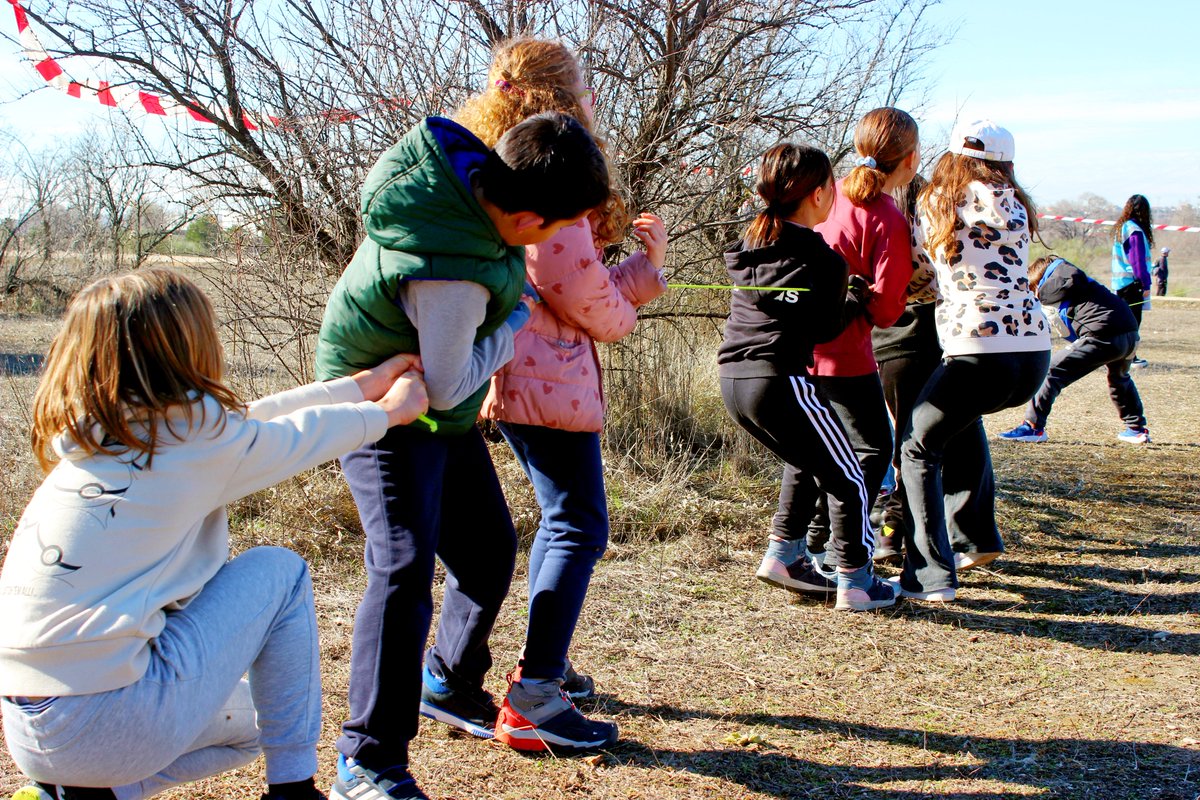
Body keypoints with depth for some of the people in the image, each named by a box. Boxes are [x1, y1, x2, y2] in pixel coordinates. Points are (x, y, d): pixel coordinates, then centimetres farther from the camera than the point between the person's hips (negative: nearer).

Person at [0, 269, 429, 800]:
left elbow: (243, 424, 18)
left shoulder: (87, 438, 9)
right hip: (111, 724, -8)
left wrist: (366, 384, 28)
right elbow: (295, 436, 7)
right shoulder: (191, 437, -12)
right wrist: (387, 410, 28)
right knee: (280, 572, 10)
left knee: (248, 719, 30)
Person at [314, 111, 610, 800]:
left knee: (490, 550, 16)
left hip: (446, 413, 9)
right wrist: (515, 322, -14)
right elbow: (445, 387, -25)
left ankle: (452, 684, 39)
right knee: (405, 568, -19)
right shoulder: (453, 279, -40)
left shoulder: (458, 158, -15)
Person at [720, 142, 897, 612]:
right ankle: (856, 583, 10)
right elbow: (823, 328, -2)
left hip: (733, 379, 8)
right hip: (779, 379, -8)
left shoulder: (752, 243, 12)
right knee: (847, 478, 8)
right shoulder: (824, 261, -8)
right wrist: (858, 297, 15)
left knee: (808, 465, 28)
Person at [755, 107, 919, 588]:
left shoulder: (833, 194, 5)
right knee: (871, 448, 7)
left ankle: (783, 549, 20)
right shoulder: (889, 220, -16)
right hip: (843, 352, -8)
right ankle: (822, 553, 5)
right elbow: (885, 309, -16)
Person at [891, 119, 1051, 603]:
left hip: (977, 353, -5)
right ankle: (981, 540, 36)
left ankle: (930, 576, -2)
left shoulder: (932, 204, 6)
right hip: (1036, 355, 6)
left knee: (919, 450, 10)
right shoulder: (1013, 206, 15)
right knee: (965, 418, 34)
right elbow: (1004, 271, 17)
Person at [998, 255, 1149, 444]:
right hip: (1131, 335, 9)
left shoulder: (1059, 268, 10)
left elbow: (1072, 281, -16)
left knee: (1051, 372, -3)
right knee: (1120, 379, 38)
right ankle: (1137, 428, 43)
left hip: (1103, 336, -9)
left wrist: (1042, 293, -3)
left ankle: (1033, 427, -5)